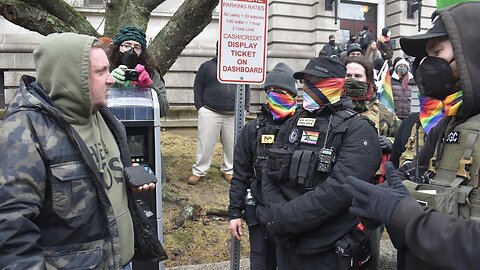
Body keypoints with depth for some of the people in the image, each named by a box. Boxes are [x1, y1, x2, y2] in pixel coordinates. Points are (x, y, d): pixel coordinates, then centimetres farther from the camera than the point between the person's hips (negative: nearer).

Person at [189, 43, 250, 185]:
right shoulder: (207, 66, 6)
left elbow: (246, 89, 15)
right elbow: (197, 87, 5)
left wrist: (245, 108, 6)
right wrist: (200, 107, -3)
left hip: (234, 115, 3)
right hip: (210, 113, -2)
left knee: (232, 145, 7)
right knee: (205, 144, 0)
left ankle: (228, 170, 23)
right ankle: (198, 171, 12)